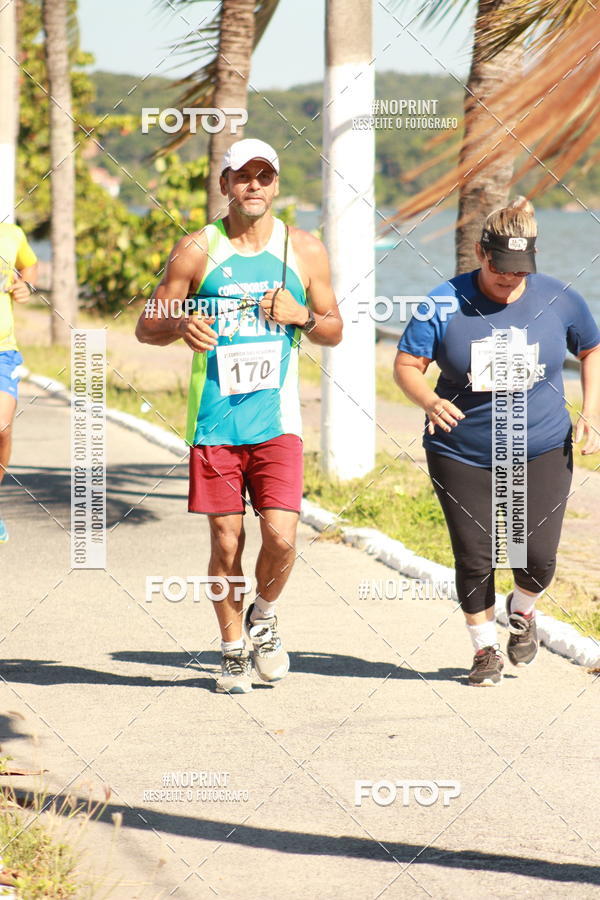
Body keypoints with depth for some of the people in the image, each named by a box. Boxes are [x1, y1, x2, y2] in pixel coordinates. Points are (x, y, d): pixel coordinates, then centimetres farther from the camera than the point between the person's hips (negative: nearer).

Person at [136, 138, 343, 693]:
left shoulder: (304, 251, 6)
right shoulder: (197, 251, 1)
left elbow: (334, 331, 13)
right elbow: (146, 327, 5)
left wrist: (301, 316, -8)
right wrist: (180, 326, -17)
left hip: (277, 422, 0)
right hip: (214, 420, 0)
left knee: (281, 537, -11)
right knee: (226, 543, 2)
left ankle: (264, 616, 19)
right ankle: (234, 649, 21)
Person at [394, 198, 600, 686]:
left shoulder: (559, 299, -2)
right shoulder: (445, 304, -9)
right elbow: (406, 364, -5)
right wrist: (430, 401, -26)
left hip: (542, 453, 1)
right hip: (462, 457, -1)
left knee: (538, 558, -5)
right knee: (474, 559, -1)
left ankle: (522, 611, 29)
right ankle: (486, 648, 20)